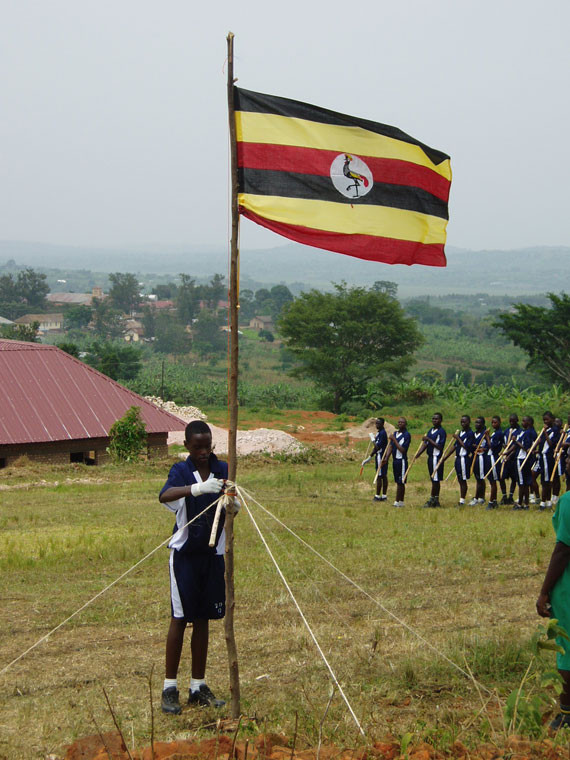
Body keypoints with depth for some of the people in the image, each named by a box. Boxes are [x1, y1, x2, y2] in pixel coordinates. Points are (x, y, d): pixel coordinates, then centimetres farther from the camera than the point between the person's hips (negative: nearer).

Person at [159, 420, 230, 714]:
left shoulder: (223, 470, 2)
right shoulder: (181, 471, -8)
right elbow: (164, 496, -29)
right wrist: (198, 488, -45)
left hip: (212, 553, 3)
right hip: (185, 553, -3)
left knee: (203, 618, 9)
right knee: (180, 617, -2)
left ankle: (198, 687, 16)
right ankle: (170, 688, 4)